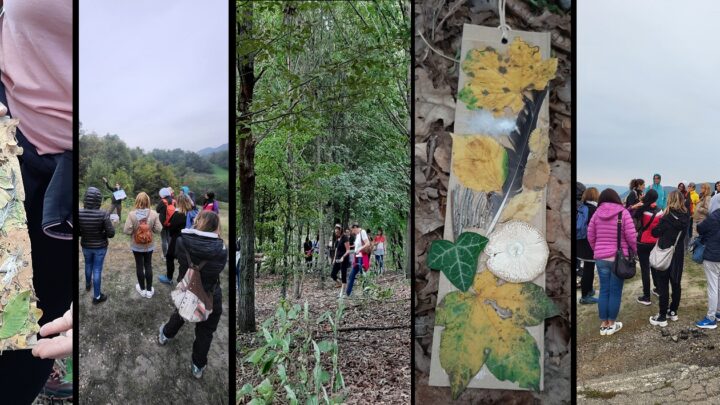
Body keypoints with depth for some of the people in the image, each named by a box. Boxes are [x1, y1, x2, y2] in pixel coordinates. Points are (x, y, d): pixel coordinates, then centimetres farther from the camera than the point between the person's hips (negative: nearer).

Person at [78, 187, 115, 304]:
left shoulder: (79, 214, -19)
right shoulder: (103, 214, -27)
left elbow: (77, 232, -8)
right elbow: (111, 233, -22)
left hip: (86, 246, 3)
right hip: (100, 246, -3)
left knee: (88, 265, 31)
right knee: (97, 270, 10)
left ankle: (87, 284, 56)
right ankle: (96, 296, 25)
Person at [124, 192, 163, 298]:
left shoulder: (132, 214, -18)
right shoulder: (154, 214, -15)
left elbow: (127, 231, -18)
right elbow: (158, 229, -11)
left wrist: (134, 229, 3)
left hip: (136, 246, -1)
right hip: (149, 245, 1)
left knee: (139, 266, 14)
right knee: (148, 266, 14)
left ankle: (142, 289, 26)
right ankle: (149, 290, 21)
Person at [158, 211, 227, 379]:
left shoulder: (182, 241, -20)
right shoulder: (221, 248, -24)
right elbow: (220, 268, -8)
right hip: (210, 298, -3)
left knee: (179, 315, 35)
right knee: (205, 333, 17)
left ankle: (165, 336, 61)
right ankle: (198, 366, 32)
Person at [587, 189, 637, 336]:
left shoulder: (597, 213, 2)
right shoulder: (623, 212, -5)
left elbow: (590, 236, 6)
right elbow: (631, 236, -8)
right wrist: (634, 250, 10)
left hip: (601, 258, 3)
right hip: (619, 258, -3)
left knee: (604, 290, 10)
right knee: (615, 291, 6)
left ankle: (604, 324, 16)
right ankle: (612, 324, 15)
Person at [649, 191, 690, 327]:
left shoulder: (668, 217, -19)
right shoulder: (685, 217, -1)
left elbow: (655, 233, -11)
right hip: (678, 255, 6)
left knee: (663, 285, -1)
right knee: (675, 283, 15)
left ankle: (662, 317, 2)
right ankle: (673, 312, 26)